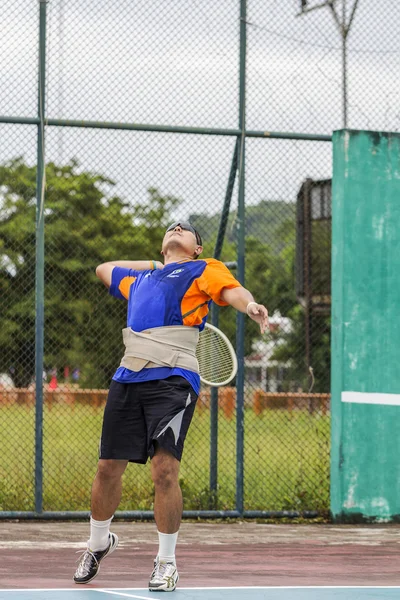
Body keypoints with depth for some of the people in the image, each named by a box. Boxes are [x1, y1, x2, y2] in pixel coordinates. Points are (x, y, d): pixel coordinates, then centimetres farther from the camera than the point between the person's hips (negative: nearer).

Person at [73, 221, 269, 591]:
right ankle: (98, 543, 31)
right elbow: (103, 268, 50)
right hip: (128, 378, 5)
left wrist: (251, 305, -29)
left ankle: (166, 561, 0)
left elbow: (232, 290, -7)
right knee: (108, 468, 8)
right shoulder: (139, 278, 30)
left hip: (172, 379, -5)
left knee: (165, 470, -13)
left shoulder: (204, 270, 14)